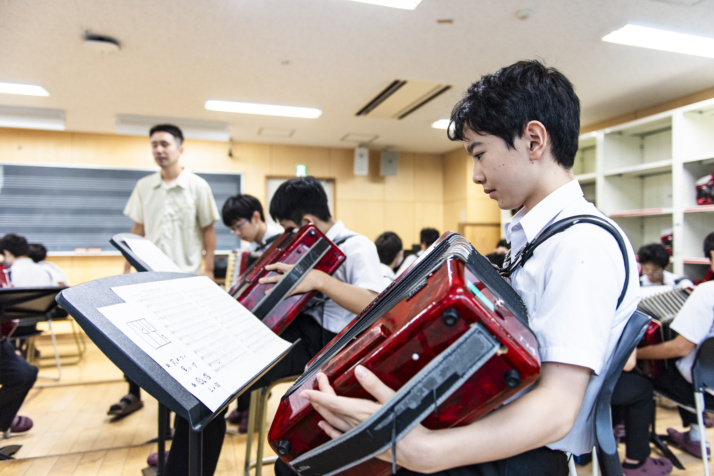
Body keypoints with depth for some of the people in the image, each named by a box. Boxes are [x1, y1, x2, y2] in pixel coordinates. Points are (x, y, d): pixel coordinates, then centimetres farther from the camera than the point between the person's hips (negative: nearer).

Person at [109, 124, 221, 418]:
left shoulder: (197, 186, -4)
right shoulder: (143, 187, 7)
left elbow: (208, 230, -2)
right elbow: (138, 230, 11)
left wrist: (208, 270, -7)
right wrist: (128, 268, 6)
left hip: (185, 276, -3)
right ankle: (133, 395, 24)